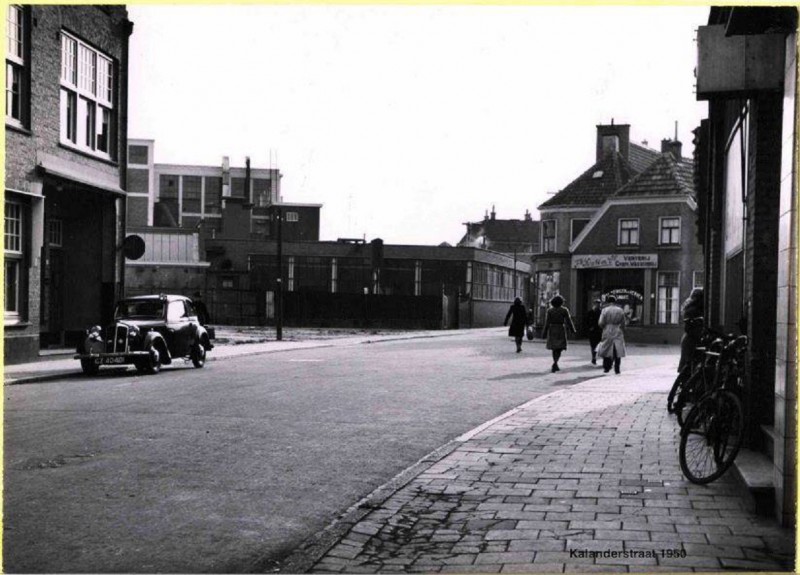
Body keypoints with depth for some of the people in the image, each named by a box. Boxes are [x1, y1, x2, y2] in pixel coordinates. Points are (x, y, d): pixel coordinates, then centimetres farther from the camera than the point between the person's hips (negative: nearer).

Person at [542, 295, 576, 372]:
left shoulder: (549, 311, -3)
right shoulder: (564, 310, -6)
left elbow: (547, 323, -4)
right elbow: (568, 321, -3)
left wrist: (544, 333, 1)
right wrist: (573, 330, 12)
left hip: (552, 331, 2)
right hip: (561, 331, -2)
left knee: (554, 349, 15)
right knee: (559, 349, 0)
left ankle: (556, 365, 18)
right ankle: (555, 363, -24)